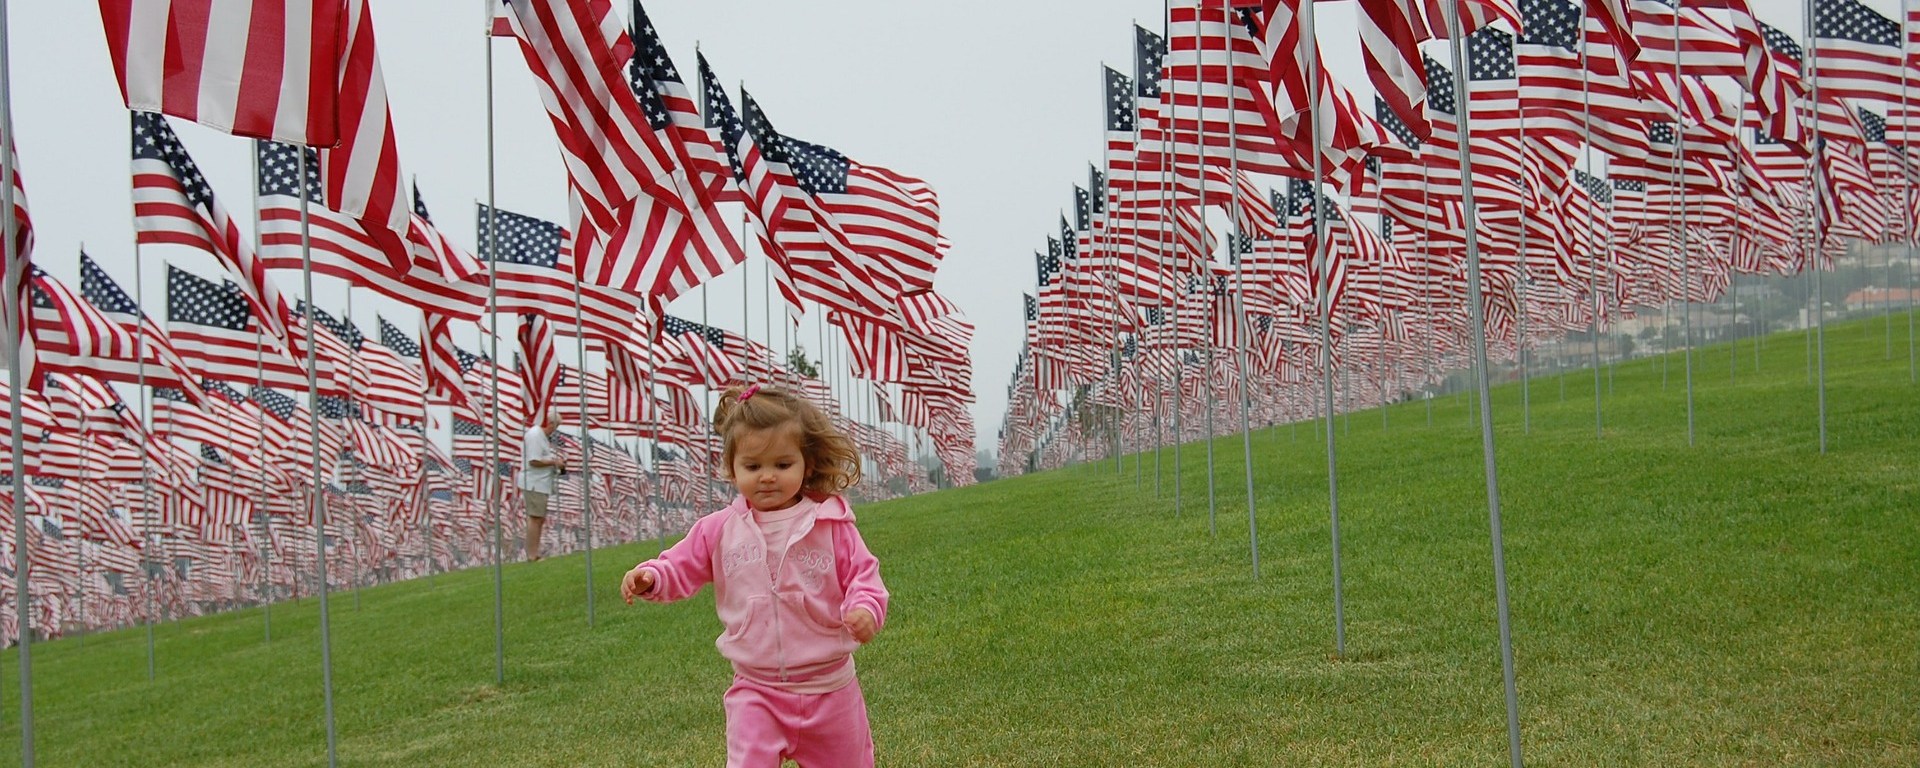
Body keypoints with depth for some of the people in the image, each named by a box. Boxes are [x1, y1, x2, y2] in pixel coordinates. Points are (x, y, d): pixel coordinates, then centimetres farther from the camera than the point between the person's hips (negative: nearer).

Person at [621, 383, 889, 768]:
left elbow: (862, 574, -7)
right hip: (756, 690, 0)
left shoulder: (832, 524, -9)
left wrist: (866, 608, -28)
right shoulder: (720, 530, -3)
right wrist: (650, 576, -16)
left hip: (829, 687, 0)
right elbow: (682, 568, 5)